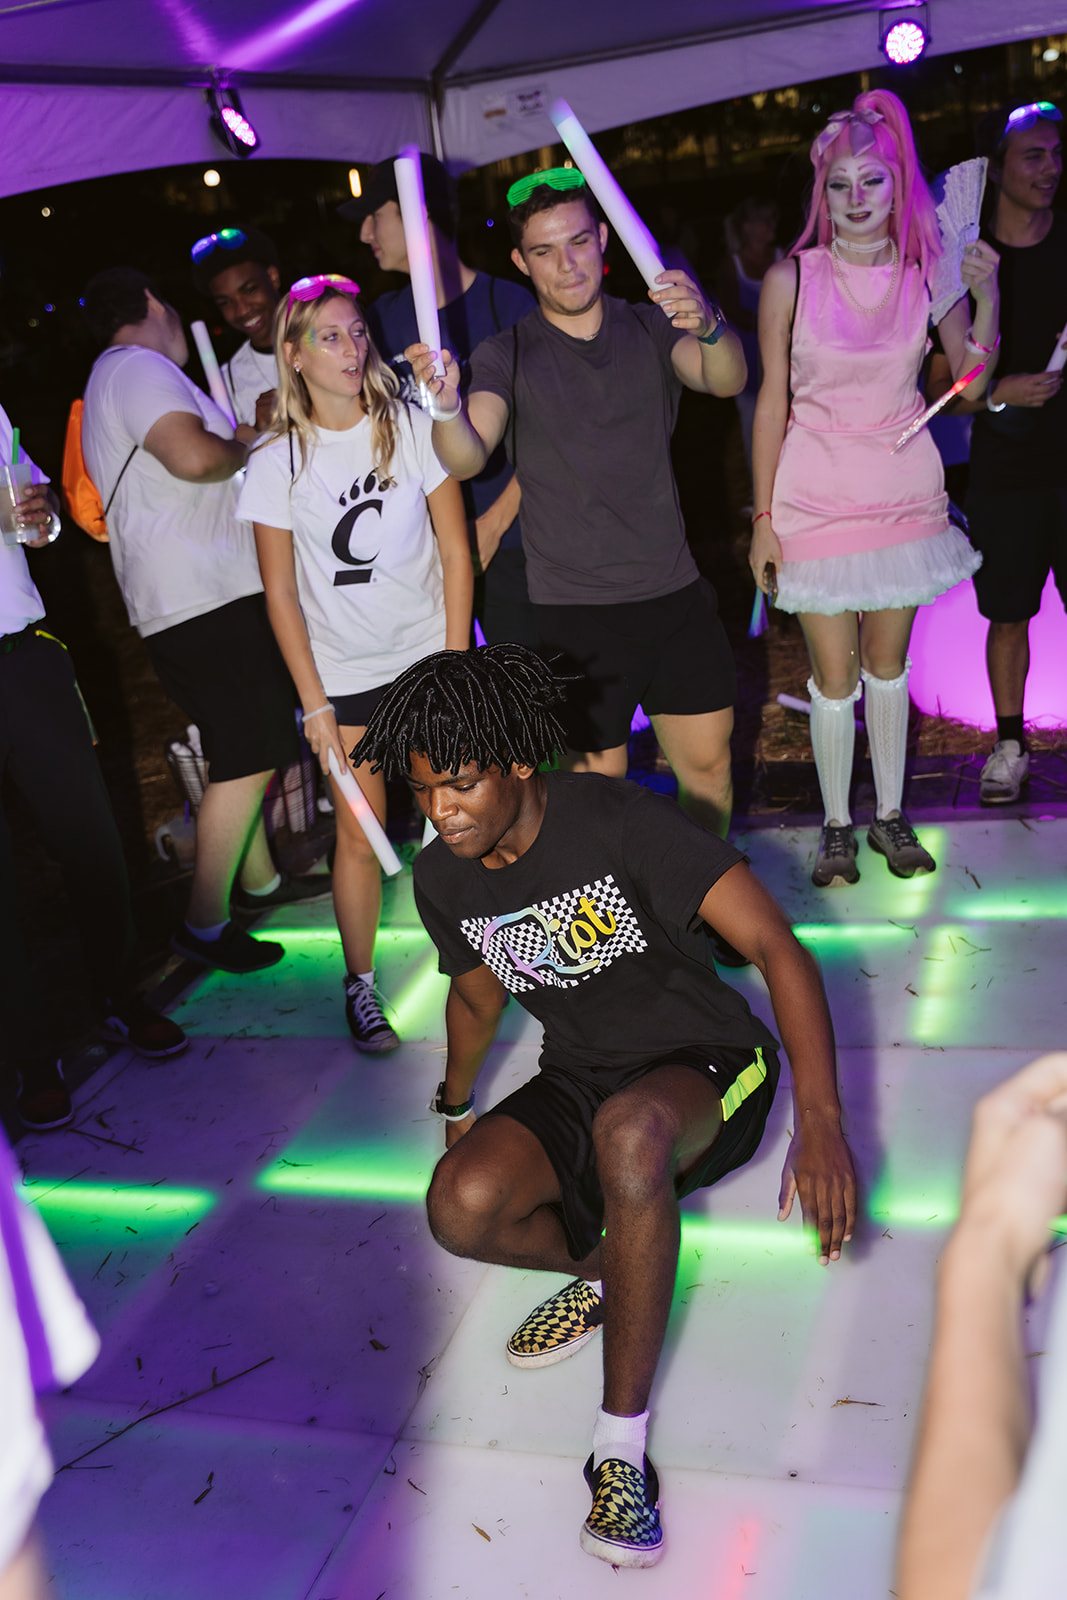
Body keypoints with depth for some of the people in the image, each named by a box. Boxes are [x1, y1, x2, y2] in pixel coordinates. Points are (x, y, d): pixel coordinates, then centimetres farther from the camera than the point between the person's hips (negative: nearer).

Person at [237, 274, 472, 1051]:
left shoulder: (411, 427, -3)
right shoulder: (278, 461, -4)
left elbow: (456, 552, -1)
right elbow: (281, 592, -1)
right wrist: (313, 702, -4)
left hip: (429, 655, 1)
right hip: (343, 673, 0)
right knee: (359, 833, 1)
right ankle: (361, 982, 18)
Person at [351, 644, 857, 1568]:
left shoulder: (621, 822, -22)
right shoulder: (443, 881, -3)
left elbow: (776, 945, -27)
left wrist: (820, 1121, -37)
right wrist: (455, 1110, 30)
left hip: (705, 1064, -5)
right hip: (578, 1080, 5)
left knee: (629, 1128, -40)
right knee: (462, 1207, -23)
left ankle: (622, 1448, -26)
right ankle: (600, 1270, 10)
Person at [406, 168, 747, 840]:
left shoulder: (649, 329, 6)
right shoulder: (508, 356, -1)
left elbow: (727, 381, -13)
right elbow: (467, 460, -18)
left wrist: (708, 327, -36)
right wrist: (448, 405, -41)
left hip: (675, 590, 3)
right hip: (575, 609, -3)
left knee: (709, 764, 10)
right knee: (600, 780, 0)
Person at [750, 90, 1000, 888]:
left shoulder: (930, 271, 0)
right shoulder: (792, 278, -7)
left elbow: (971, 386, 1)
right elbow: (772, 404, -4)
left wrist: (987, 298, -14)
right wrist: (763, 519, -5)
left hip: (904, 491, 3)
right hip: (817, 494, -2)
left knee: (889, 661, 13)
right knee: (835, 674, 3)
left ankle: (891, 814, 28)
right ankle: (837, 825, 21)